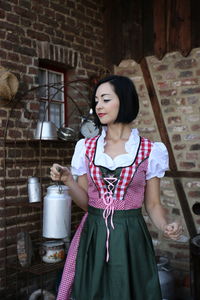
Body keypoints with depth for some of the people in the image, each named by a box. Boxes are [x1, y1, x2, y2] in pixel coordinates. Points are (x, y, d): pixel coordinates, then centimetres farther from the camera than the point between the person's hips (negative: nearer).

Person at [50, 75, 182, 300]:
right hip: (92, 237, 2)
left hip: (131, 239, -2)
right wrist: (68, 180, -12)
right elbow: (85, 202, 5)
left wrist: (165, 226, -17)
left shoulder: (150, 151, -4)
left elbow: (153, 204, 2)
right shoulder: (86, 147, 2)